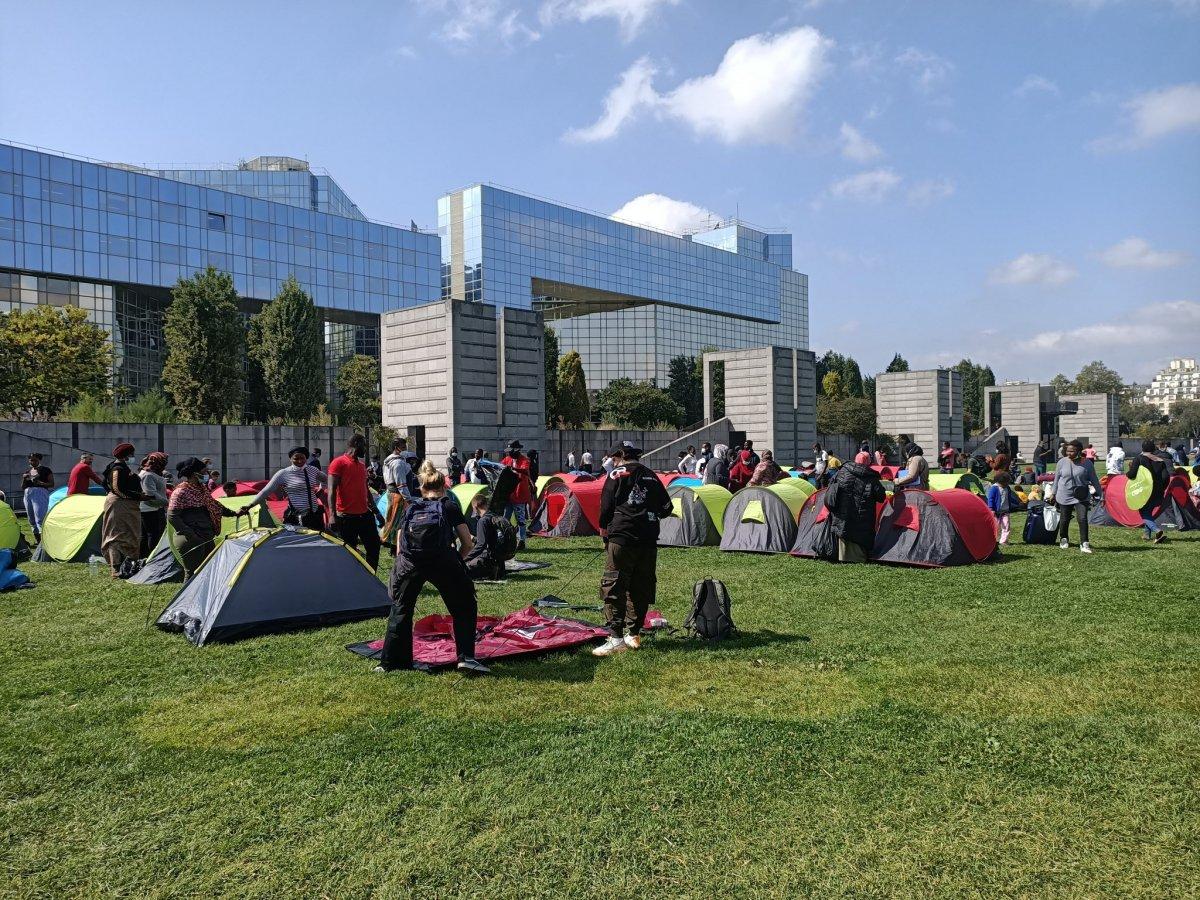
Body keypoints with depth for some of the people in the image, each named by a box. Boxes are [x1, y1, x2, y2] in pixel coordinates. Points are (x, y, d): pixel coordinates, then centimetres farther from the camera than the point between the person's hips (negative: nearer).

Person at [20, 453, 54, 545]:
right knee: (31, 519, 8)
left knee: (40, 517, -18)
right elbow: (22, 488, 17)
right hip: (28, 494, 6)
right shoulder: (26, 472, 16)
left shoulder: (45, 470, 2)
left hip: (40, 493, -6)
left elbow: (52, 484, -2)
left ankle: (43, 536, -24)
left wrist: (41, 483, -18)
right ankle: (36, 539, 15)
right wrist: (24, 479, -2)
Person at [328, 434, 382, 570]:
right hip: (347, 517, -7)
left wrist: (375, 510, 22)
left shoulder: (362, 466, 17)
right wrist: (332, 514, -23)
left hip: (365, 514, 7)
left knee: (374, 546, 10)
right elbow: (332, 490, -14)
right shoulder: (338, 463, -7)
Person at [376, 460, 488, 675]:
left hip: (409, 562, 2)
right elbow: (468, 544, 19)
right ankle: (466, 657, 8)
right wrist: (455, 562, 35)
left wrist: (396, 577, 35)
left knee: (401, 609, 21)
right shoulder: (450, 506, 20)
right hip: (442, 559, -2)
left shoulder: (410, 508, 27)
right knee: (464, 608, 16)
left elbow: (400, 548, 25)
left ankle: (389, 663, 23)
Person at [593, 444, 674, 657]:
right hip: (649, 540, 6)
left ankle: (616, 638, -9)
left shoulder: (617, 474, 0)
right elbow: (666, 507, 16)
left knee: (613, 586, -3)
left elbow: (607, 504, -4)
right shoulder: (651, 476, 15)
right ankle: (633, 634, 18)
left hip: (622, 538, -6)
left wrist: (604, 527, 13)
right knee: (641, 588, 13)